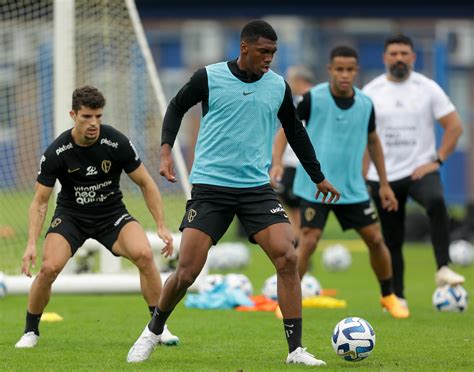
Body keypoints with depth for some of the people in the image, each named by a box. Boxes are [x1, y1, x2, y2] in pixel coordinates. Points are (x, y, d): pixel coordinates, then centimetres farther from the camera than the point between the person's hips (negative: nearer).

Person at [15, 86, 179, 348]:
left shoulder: (117, 143, -16)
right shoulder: (56, 153, -17)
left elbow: (146, 183, -4)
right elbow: (40, 202, -10)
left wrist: (161, 226, -9)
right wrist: (32, 243, -21)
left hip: (112, 214, 0)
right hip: (70, 216, 0)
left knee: (144, 255, -25)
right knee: (49, 268, -23)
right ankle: (30, 332, 1)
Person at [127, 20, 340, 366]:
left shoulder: (279, 86, 4)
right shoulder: (209, 77, -5)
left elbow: (295, 131, 20)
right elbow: (176, 108, 11)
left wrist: (319, 178, 26)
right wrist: (166, 150, -3)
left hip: (258, 187, 3)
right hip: (210, 186, -2)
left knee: (287, 259, -15)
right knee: (186, 273, -7)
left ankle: (296, 350, -9)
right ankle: (153, 332, 21)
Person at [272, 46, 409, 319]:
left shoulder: (365, 104, 0)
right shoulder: (314, 98, -11)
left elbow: (373, 141, 15)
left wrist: (384, 184, 16)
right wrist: (277, 162, -18)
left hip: (353, 188, 4)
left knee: (376, 239, 4)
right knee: (308, 242, -13)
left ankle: (389, 297, 24)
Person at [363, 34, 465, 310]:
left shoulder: (428, 89, 0)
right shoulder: (371, 91, 5)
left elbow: (455, 126, 1)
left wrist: (437, 160, -8)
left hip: (420, 170, -2)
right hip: (383, 176, 2)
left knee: (436, 201, -34)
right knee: (392, 240, 6)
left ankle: (443, 269, -34)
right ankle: (397, 297, 19)